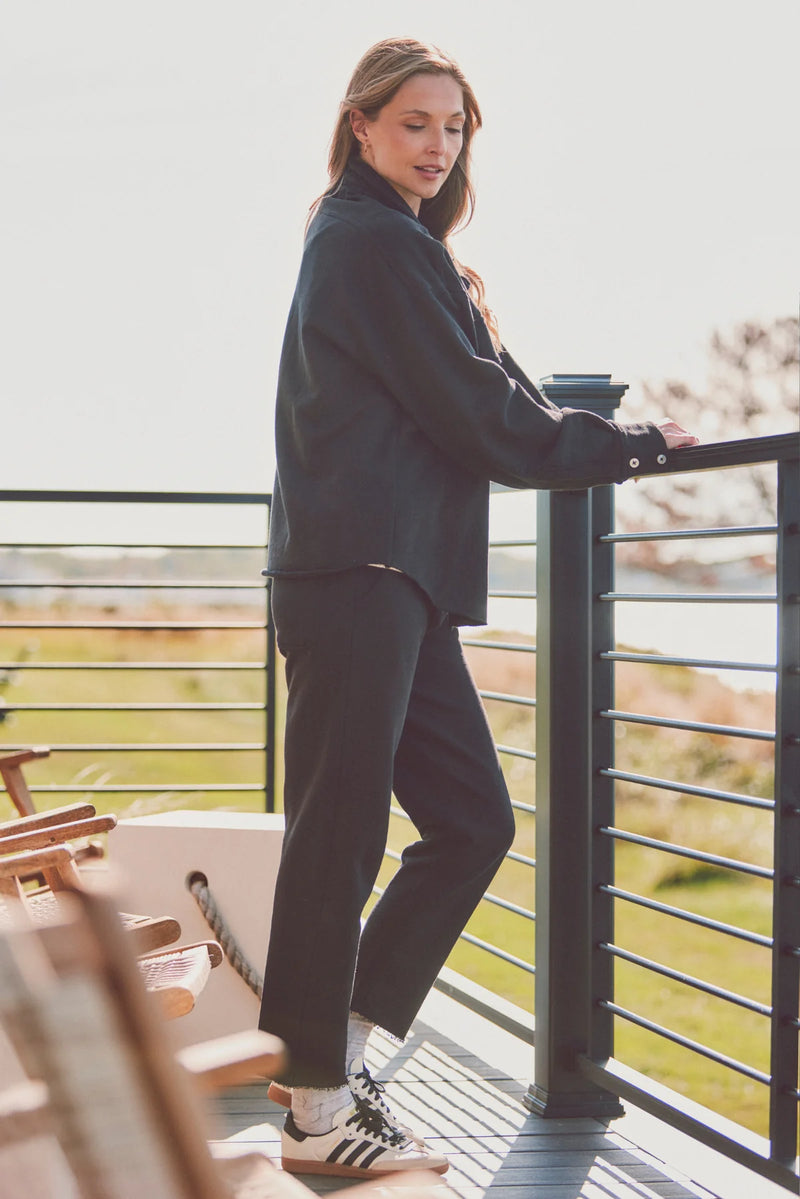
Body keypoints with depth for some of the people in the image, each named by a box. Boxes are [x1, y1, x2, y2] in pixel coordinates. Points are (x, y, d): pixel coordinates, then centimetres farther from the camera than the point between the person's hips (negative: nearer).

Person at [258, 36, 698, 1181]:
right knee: (340, 837, -6)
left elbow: (443, 415, 30)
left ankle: (333, 1050, 13)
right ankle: (320, 1115, 1)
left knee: (474, 821, 8)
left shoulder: (390, 244, 25)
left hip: (396, 579, 10)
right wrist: (638, 443, 1)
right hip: (358, 572, -10)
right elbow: (486, 421, -9)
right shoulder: (377, 242, -7)